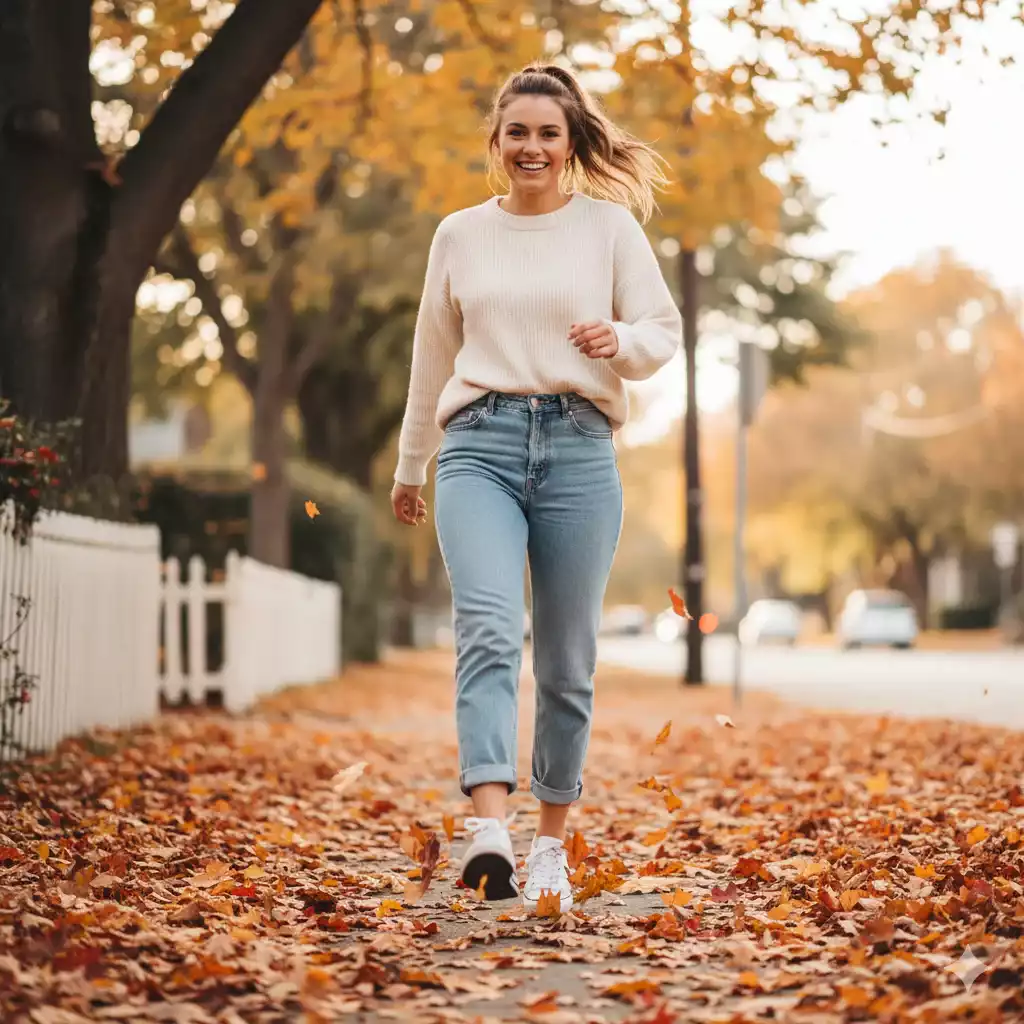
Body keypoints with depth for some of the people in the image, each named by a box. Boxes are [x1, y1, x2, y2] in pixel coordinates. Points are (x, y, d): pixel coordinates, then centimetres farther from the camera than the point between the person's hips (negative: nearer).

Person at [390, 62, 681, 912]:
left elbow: (665, 331, 7)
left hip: (577, 448, 0)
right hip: (480, 443, 1)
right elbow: (432, 357, 24)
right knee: (489, 627, -20)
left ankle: (551, 842, 17)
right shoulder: (460, 235, 15)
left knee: (568, 658, 3)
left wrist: (622, 342, -16)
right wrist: (410, 467, 29)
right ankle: (490, 831, -30)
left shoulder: (610, 225, 9)